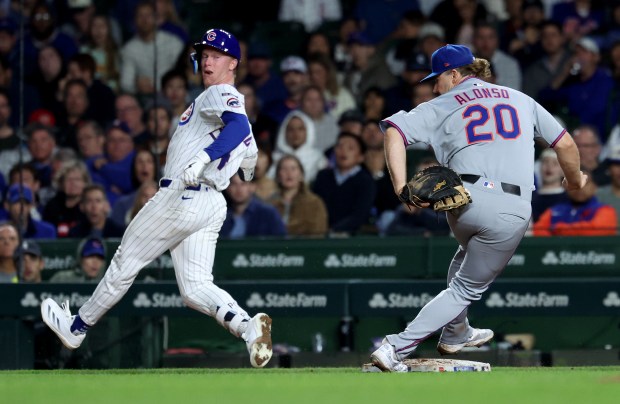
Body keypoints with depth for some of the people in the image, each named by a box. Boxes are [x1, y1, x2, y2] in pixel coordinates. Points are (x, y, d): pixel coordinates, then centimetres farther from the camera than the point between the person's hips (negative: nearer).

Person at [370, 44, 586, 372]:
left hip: (463, 200, 1)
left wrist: (401, 187, -10)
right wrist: (575, 180, 38)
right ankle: (396, 349, -2)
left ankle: (455, 334, 45)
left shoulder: (443, 106, 13)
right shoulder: (520, 99, 20)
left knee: (468, 254, 35)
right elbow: (565, 144, 20)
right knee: (468, 288, 9)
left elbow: (394, 131, -2)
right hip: (511, 210, -1)